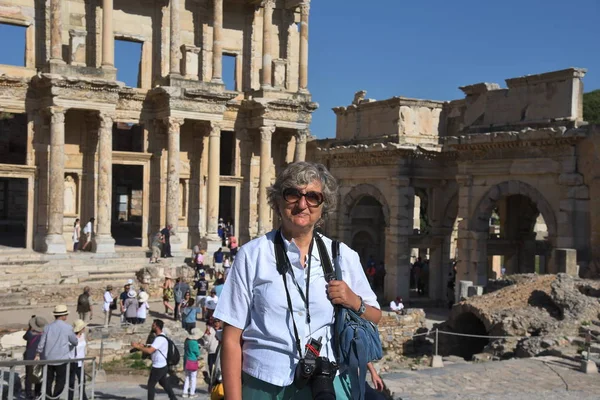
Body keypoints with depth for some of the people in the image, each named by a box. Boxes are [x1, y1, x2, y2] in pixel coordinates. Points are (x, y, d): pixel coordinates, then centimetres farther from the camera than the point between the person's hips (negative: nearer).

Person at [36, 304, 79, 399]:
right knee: (60, 382, 7)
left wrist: (37, 355, 19)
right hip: (61, 359, -4)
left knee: (48, 381, 15)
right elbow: (75, 342, 2)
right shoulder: (68, 328, -10)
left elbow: (41, 343, 4)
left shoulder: (48, 327, 0)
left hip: (47, 358, 4)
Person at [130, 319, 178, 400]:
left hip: (158, 367, -10)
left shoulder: (160, 339, -22)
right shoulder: (159, 337, 12)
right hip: (162, 366, 10)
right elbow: (151, 349, 18)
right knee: (165, 384, 16)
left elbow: (149, 351, -30)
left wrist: (137, 346, -21)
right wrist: (142, 346, 2)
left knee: (151, 385, 1)